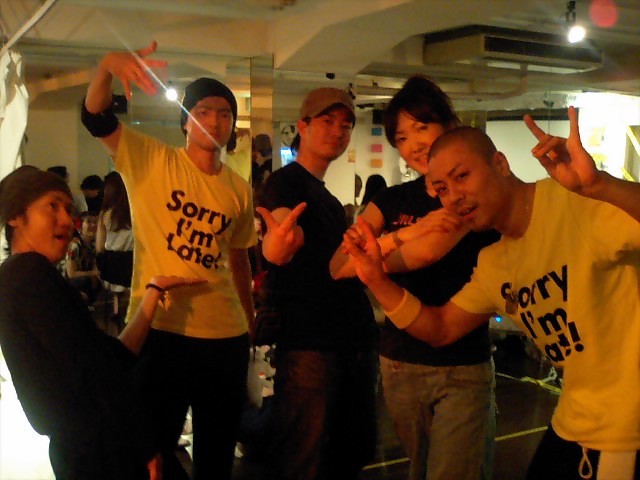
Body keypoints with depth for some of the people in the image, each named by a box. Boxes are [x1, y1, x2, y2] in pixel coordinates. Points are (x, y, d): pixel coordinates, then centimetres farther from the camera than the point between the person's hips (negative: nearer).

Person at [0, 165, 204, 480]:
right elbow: (90, 369, -20)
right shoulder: (29, 269, -12)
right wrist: (144, 447, -14)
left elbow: (116, 356, 13)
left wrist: (155, 289, 19)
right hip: (99, 452, -9)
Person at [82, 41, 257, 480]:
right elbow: (96, 119, -16)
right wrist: (108, 66, -35)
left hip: (226, 333, 4)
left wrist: (251, 324, 17)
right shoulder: (152, 160, -2)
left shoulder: (240, 190, 8)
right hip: (160, 329, -3)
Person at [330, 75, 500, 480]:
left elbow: (428, 250, -21)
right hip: (399, 365, 4)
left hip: (463, 369, -4)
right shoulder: (391, 201, 6)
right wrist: (403, 236, -19)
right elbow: (338, 267, -7)